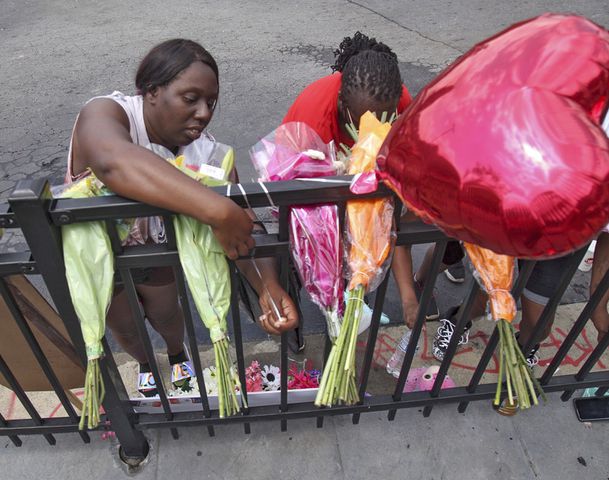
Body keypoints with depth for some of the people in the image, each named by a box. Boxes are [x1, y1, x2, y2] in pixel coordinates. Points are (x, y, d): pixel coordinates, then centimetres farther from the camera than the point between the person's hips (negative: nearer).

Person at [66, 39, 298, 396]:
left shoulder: (202, 146, -25)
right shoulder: (105, 114, -36)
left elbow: (242, 225, -32)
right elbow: (113, 162, -61)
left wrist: (268, 286, -48)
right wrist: (217, 210, -69)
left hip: (154, 246, 2)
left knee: (166, 314, 21)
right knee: (124, 326, 19)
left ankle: (177, 353, 58)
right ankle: (145, 363, 56)